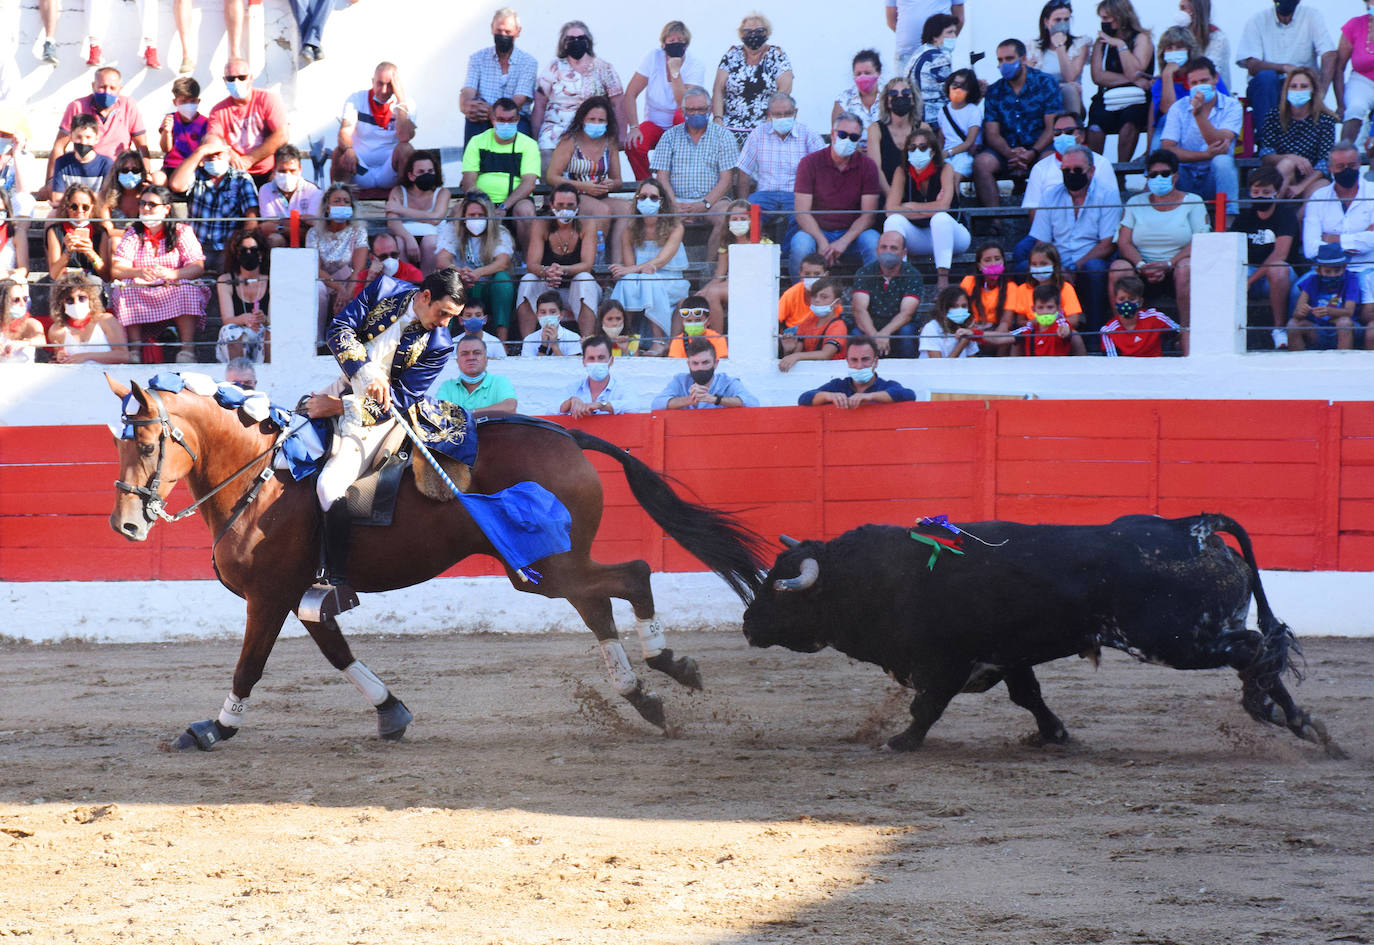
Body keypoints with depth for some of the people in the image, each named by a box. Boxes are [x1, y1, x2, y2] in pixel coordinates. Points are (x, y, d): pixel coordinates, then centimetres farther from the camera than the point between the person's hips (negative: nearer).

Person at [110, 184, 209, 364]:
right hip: (140, 292, 1)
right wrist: (139, 272, -27)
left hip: (174, 290, -1)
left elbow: (198, 267, -8)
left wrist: (172, 273, -30)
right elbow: (115, 269, -3)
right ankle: (135, 347, -33)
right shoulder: (133, 233, 10)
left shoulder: (182, 232, 5)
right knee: (125, 289, -30)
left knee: (188, 290, -34)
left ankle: (188, 349, -37)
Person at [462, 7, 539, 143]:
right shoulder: (478, 58, 10)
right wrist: (466, 106, -33)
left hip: (516, 120, -2)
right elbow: (467, 92, -5)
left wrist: (492, 111, -31)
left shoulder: (529, 62, 3)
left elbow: (518, 101, -11)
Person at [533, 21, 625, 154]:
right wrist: (534, 137, 2)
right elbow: (539, 105, 10)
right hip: (557, 127, 0)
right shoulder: (554, 68, 12)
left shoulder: (604, 68, 11)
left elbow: (618, 105, 9)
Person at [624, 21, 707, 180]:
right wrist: (633, 127, -22)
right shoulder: (653, 58, -7)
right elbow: (630, 94, -11)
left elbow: (684, 105, -24)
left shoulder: (696, 65, -11)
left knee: (682, 115, -36)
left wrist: (675, 72, -28)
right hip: (654, 124, 1)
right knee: (633, 146, -30)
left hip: (679, 125, -1)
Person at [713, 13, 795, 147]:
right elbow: (718, 90, 8)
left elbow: (784, 90, -2)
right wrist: (718, 120, -6)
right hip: (731, 128, 2)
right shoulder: (732, 55, 11)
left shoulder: (777, 55, 6)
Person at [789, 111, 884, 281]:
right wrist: (822, 242, -26)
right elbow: (802, 213, -9)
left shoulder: (867, 165, 0)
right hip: (816, 231, -1)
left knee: (873, 241, -30)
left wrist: (843, 241, -22)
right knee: (800, 244, -34)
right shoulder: (810, 163, -4)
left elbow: (868, 215, -5)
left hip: (851, 233, 1)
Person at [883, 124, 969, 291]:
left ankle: (943, 279, -43)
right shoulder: (902, 172, -3)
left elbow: (943, 207, -23)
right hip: (917, 238, 3)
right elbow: (891, 210, -15)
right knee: (894, 221, -24)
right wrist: (930, 210, -17)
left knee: (941, 218, -34)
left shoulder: (945, 170, -10)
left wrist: (909, 207, -12)